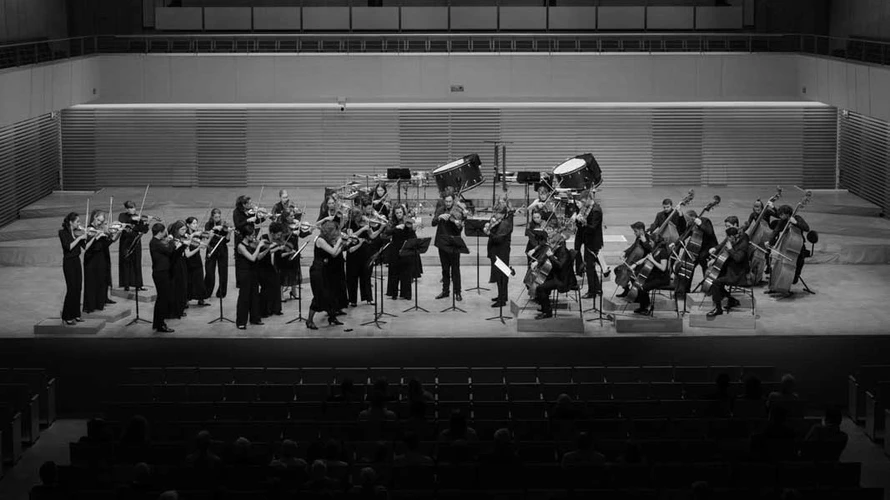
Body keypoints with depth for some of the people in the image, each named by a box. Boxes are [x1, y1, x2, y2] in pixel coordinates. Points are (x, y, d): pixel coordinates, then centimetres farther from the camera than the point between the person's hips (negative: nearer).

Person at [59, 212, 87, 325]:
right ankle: (67, 317, 0)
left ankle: (75, 314, 16)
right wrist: (79, 238, -20)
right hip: (69, 262, -7)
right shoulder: (63, 232, -10)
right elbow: (68, 247, -23)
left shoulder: (76, 232, 8)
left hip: (77, 261, 7)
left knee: (78, 289, 7)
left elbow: (85, 246, 5)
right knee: (71, 289, -7)